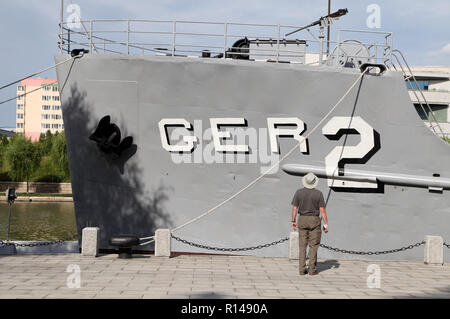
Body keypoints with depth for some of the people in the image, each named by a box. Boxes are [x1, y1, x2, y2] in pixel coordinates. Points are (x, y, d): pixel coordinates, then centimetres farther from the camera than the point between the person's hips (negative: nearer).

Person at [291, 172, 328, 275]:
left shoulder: (299, 192, -3)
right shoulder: (318, 193, -7)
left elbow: (294, 208, -2)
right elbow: (322, 210, -8)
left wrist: (293, 221, 8)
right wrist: (326, 224, -3)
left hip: (302, 220, 2)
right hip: (314, 221, -2)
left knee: (302, 246, 6)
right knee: (313, 246, 4)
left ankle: (302, 269, 4)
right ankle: (312, 270, 3)